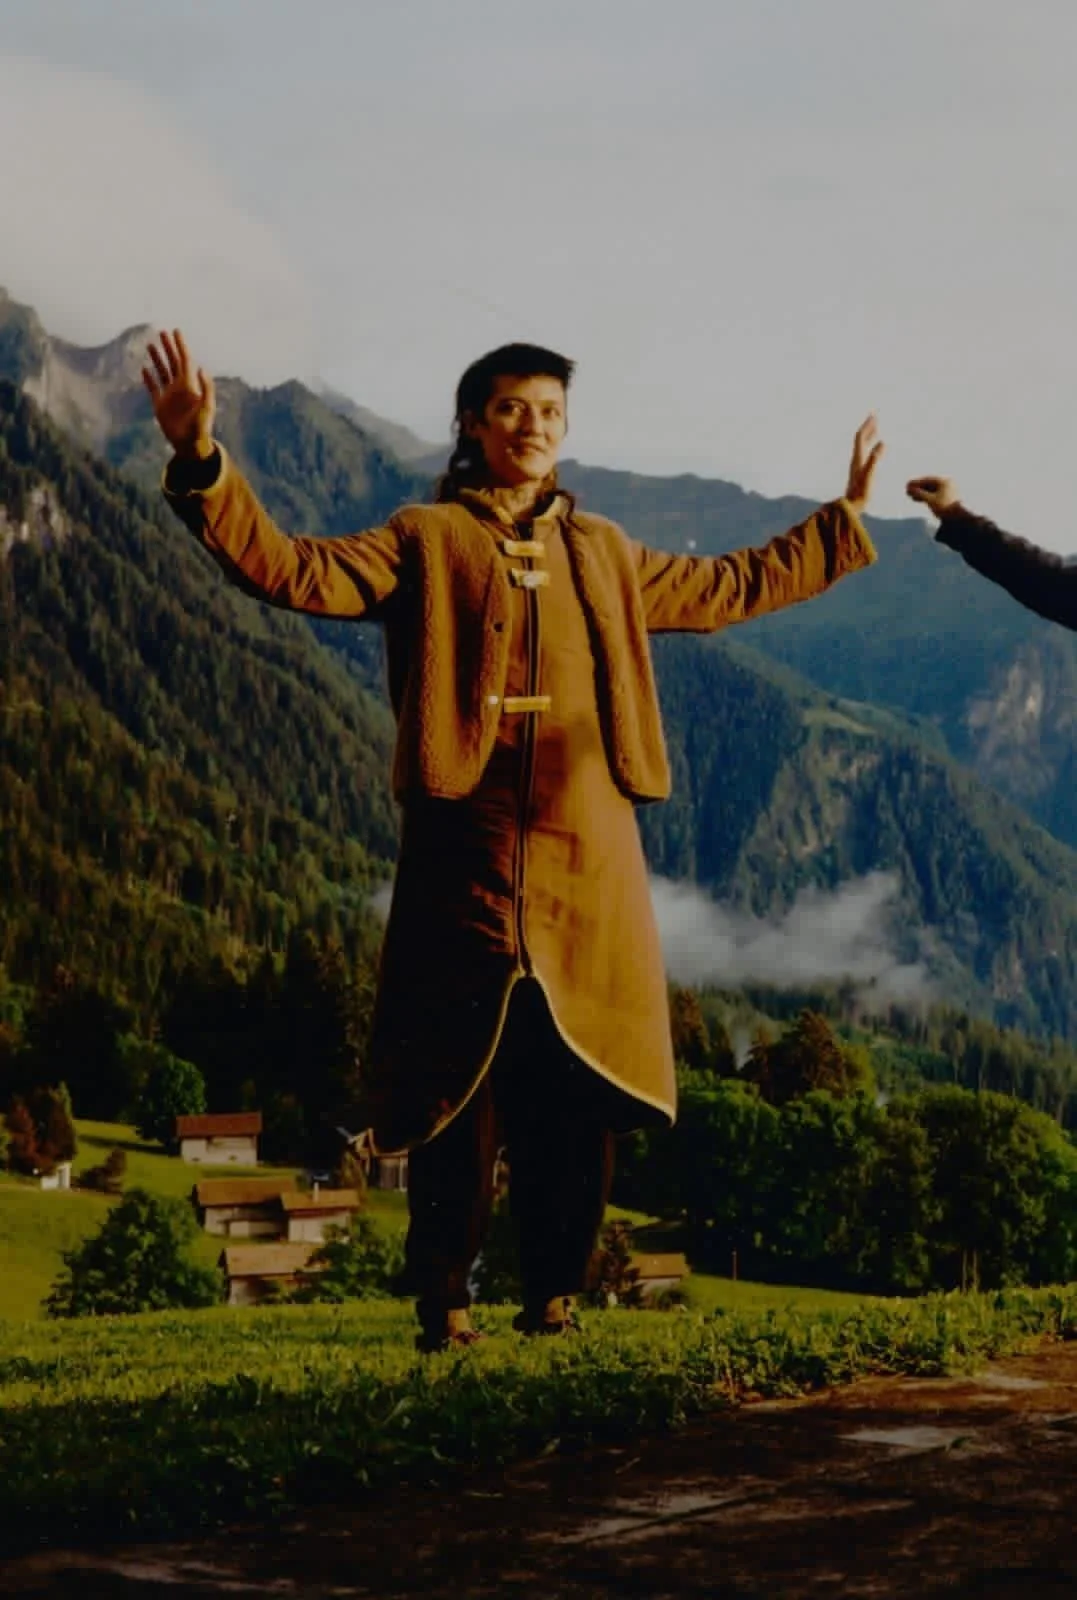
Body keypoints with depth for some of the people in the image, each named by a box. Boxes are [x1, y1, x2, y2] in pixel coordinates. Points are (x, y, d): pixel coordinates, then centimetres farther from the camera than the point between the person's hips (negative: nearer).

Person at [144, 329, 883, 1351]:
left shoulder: (604, 555, 19)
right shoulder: (427, 542, 5)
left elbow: (731, 588, 32)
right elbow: (295, 573, -8)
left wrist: (847, 517, 36)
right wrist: (201, 460, -21)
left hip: (587, 861, 4)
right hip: (467, 857, -4)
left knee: (576, 1093, 2)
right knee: (460, 1085, -3)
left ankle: (554, 1297, 14)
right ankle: (442, 1304, 8)